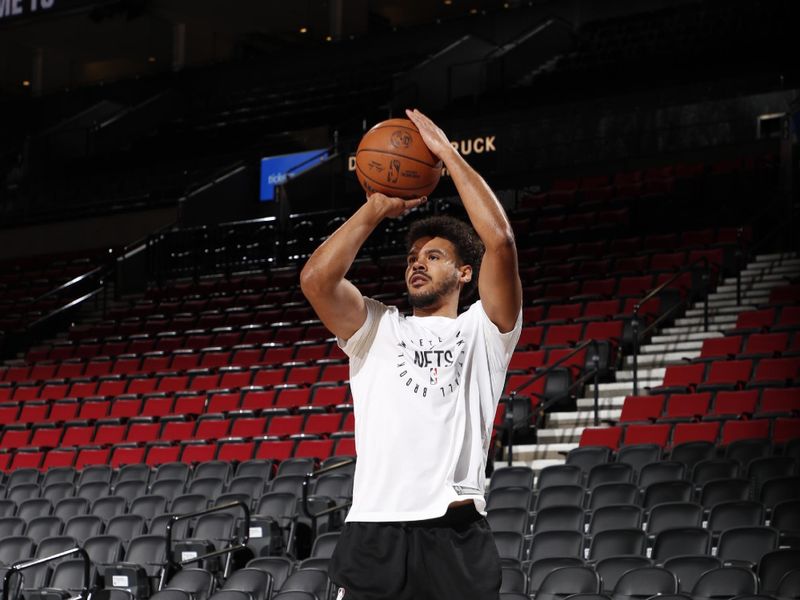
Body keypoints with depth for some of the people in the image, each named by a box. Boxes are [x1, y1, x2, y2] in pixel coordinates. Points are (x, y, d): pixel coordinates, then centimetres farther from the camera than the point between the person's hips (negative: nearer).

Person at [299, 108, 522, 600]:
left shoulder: (483, 330, 12)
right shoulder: (376, 328, 18)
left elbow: (500, 241, -3)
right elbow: (316, 279, 0)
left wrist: (448, 153, 3)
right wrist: (378, 209, 7)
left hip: (458, 534, -1)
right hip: (375, 530, 2)